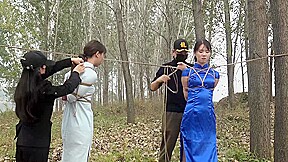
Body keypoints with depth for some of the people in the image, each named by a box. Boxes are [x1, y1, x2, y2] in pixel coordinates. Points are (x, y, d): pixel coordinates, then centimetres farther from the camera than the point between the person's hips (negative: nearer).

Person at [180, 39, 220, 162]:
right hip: (191, 115, -2)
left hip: (208, 115, 3)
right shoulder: (187, 72, 3)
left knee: (208, 147, 5)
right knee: (189, 148, -1)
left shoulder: (215, 74, 10)